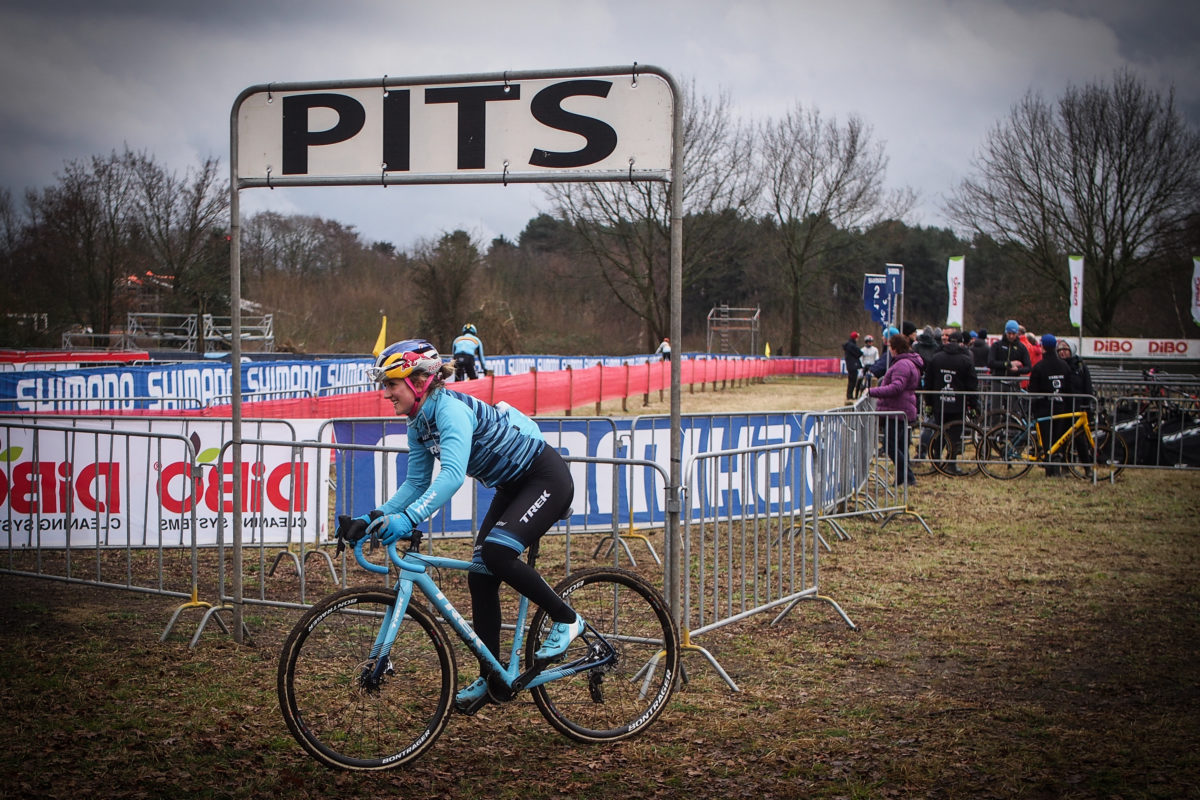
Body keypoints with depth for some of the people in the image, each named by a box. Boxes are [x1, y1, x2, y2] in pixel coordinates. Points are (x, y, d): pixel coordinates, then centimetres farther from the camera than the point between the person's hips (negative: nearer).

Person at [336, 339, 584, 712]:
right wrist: (372, 519, -7)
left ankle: (566, 619, -7)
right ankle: (491, 678, 11)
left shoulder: (450, 408, -28)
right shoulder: (419, 423, 1)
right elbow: (415, 484, 6)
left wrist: (407, 519, -51)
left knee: (497, 552, -26)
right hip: (512, 487, 9)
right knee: (480, 577, 2)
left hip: (547, 478, -9)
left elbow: (452, 475, -41)